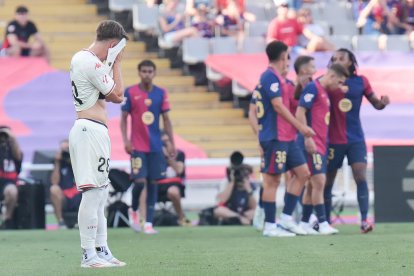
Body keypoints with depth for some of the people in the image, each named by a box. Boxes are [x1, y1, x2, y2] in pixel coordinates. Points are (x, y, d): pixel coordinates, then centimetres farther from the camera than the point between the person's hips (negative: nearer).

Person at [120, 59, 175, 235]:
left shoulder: (161, 93, 4)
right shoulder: (130, 92, -2)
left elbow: (166, 120, 7)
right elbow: (124, 118, 1)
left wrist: (172, 143, 3)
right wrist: (125, 140, -10)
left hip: (156, 146, 2)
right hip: (137, 146, -2)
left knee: (153, 183, 1)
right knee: (140, 181, -11)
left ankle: (149, 223, 6)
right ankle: (133, 211, 17)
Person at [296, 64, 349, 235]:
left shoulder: (324, 92, 18)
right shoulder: (312, 88, -10)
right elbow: (300, 113, -17)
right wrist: (307, 137, -21)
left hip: (321, 144, 10)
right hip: (313, 144, -10)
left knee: (313, 184, 10)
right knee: (319, 181, -11)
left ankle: (304, 223, 14)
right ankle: (322, 224, -11)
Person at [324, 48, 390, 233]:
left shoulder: (361, 81, 3)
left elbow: (376, 103, 9)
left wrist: (383, 102, -14)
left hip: (356, 139, 1)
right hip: (334, 140, 0)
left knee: (361, 177, -12)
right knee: (328, 181, 6)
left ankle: (364, 220, -14)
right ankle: (325, 221, 17)